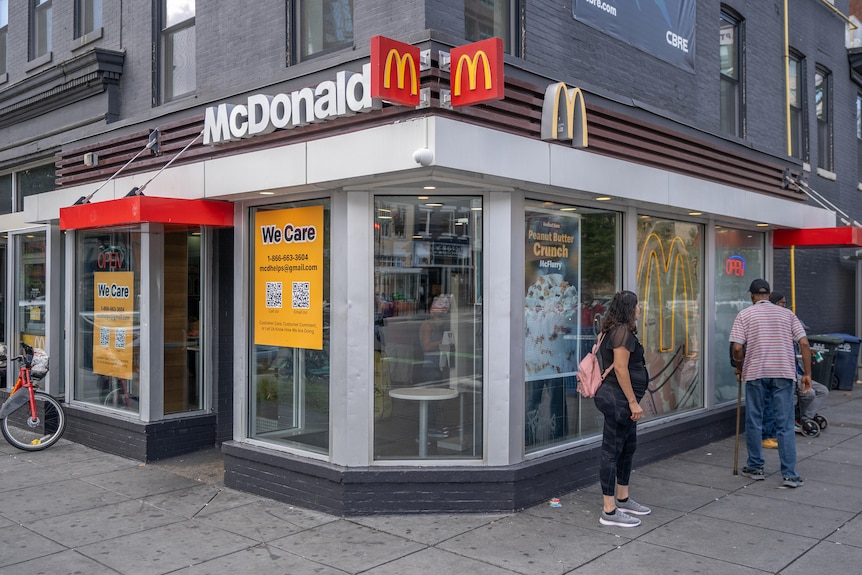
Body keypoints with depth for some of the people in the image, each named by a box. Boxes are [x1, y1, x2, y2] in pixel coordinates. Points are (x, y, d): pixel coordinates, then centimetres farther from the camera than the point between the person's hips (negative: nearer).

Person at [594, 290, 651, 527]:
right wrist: (633, 401, -20)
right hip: (618, 398, -11)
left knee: (628, 447, 19)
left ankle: (622, 499, 32)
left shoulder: (614, 330, 16)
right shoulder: (623, 331, -16)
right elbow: (620, 368, -23)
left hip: (620, 400, 11)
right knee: (612, 451, -6)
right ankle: (609, 511, 0)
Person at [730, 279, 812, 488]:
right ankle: (789, 474, 3)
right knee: (785, 425, 4)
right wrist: (807, 373, 5)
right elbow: (804, 343, 2)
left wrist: (740, 367, 12)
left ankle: (755, 467, 20)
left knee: (754, 422, 11)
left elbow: (737, 348, -6)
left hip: (755, 373, -1)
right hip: (783, 373, 2)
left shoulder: (744, 315, 3)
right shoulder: (787, 314, 10)